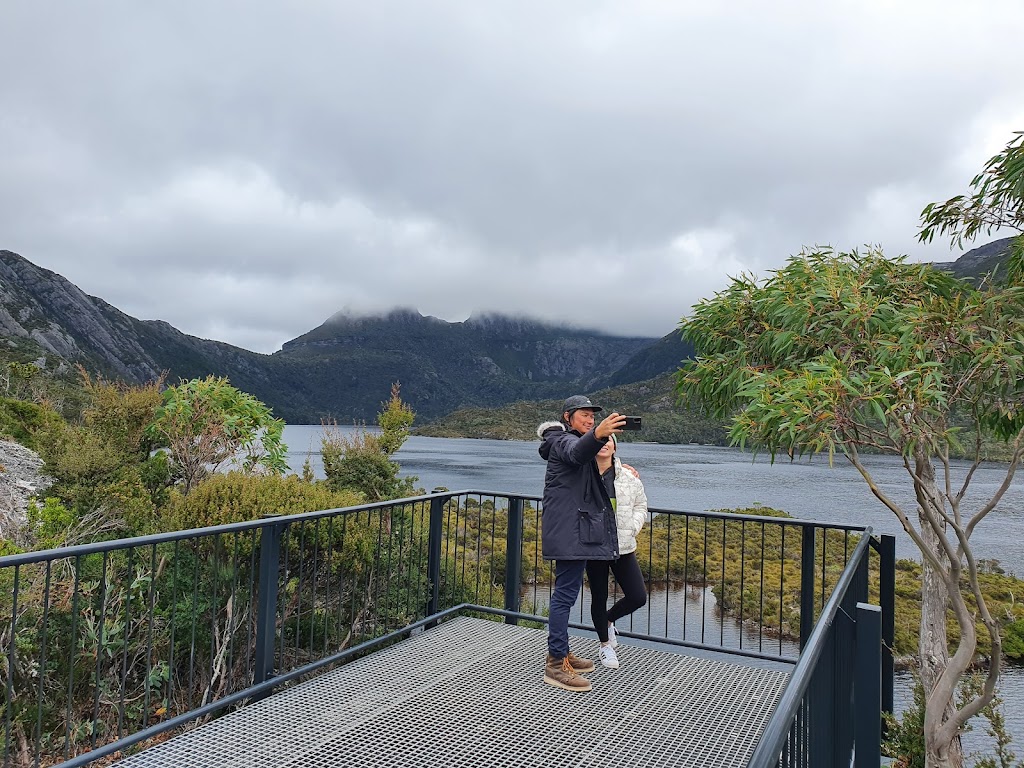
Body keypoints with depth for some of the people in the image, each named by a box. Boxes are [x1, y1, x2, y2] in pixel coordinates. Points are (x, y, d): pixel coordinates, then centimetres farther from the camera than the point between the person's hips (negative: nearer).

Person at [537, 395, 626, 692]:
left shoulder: (576, 441, 23)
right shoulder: (563, 441, -10)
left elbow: (587, 464, 38)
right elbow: (576, 452, -35)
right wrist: (598, 435, -55)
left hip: (578, 530, 11)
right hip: (569, 530, -11)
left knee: (569, 588, 15)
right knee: (565, 592, -11)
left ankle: (560, 653, 25)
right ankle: (556, 665, -8)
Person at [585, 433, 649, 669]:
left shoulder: (629, 477, 1)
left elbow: (641, 505, 13)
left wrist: (633, 527, -2)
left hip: (623, 546, 3)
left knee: (638, 597, 1)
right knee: (599, 597, 11)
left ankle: (609, 620, 32)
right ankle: (605, 645, 34)